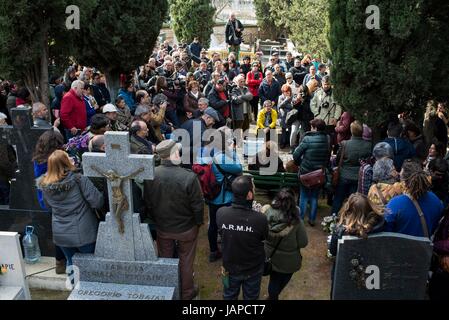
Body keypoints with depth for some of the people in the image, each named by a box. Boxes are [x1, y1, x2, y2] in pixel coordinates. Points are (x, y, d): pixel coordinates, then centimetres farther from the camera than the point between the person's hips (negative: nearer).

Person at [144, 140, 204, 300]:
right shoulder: (189, 177, -29)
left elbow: (148, 203, -4)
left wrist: (156, 220, 12)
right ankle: (186, 293, 38)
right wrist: (198, 222, 1)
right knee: (185, 261, 19)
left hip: (162, 228, 3)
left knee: (164, 259, 24)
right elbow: (197, 205, -19)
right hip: (186, 228, -3)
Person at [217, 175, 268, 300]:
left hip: (230, 266, 2)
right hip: (253, 268, -2)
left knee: (229, 296, 29)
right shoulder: (260, 219, -34)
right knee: (251, 297, 26)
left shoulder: (221, 213, -26)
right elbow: (264, 238, -12)